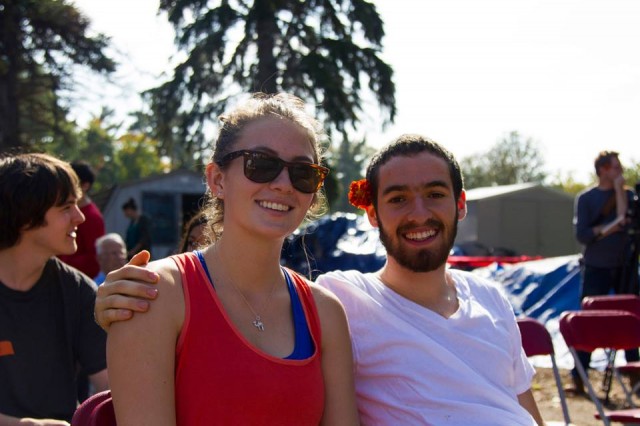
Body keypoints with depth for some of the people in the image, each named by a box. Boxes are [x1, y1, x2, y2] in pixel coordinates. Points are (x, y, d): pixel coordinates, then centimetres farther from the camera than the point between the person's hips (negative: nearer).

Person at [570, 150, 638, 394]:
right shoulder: (585, 198, 1)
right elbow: (582, 235, -8)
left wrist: (619, 189, -10)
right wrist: (611, 227, -15)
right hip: (596, 269, -2)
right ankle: (578, 379, 0)